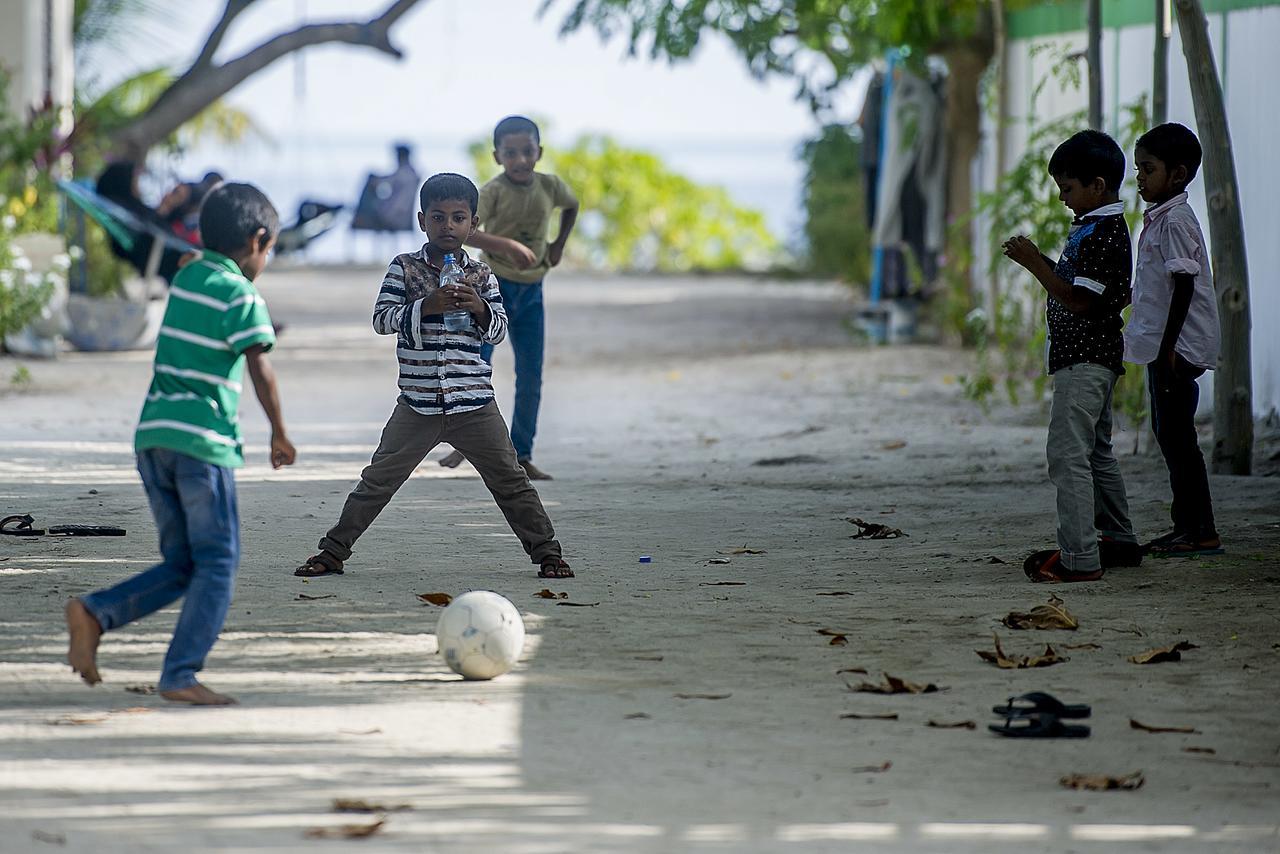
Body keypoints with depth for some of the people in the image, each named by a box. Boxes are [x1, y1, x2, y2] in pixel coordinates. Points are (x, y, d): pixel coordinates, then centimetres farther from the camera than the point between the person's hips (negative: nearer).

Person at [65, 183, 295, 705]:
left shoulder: (186, 279, 15)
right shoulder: (242, 298, -6)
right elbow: (260, 372, -11)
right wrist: (279, 435, -1)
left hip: (153, 436, 7)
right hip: (204, 441, -7)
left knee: (182, 567, 13)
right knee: (217, 565, 1)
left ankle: (94, 613, -4)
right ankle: (180, 674, -6)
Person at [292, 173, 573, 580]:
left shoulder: (481, 274, 6)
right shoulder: (404, 268, 1)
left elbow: (499, 330, 6)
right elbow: (381, 318, -6)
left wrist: (479, 308, -14)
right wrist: (427, 306, -19)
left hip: (474, 402, 1)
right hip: (418, 404, -1)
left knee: (511, 481, 4)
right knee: (377, 480, 3)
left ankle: (546, 552, 14)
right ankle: (333, 551, 12)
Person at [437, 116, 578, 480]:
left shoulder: (550, 187, -1)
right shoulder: (494, 191, -17)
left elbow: (572, 205, 24)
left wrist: (559, 244, 14)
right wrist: (509, 246, -41)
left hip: (531, 291, 5)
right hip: (493, 286, -5)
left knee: (531, 377, 5)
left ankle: (521, 455, 12)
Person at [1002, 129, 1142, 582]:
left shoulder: (1100, 233, -18)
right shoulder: (1099, 226, 14)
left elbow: (1079, 299, -23)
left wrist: (1034, 264, -20)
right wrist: (1040, 261, 9)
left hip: (1084, 359, -11)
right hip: (1097, 357, 11)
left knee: (1068, 453, -13)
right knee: (1096, 452, 20)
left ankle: (1079, 557, -16)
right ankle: (1119, 542, 30)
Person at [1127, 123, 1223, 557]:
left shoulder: (1176, 220, -15)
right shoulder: (1158, 218, 16)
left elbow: (1183, 286, -20)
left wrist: (1169, 349, -22)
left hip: (1179, 345, -10)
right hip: (1162, 346, 10)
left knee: (1176, 433, -9)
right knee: (1168, 432, 12)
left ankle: (1201, 531, -7)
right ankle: (1186, 526, 18)